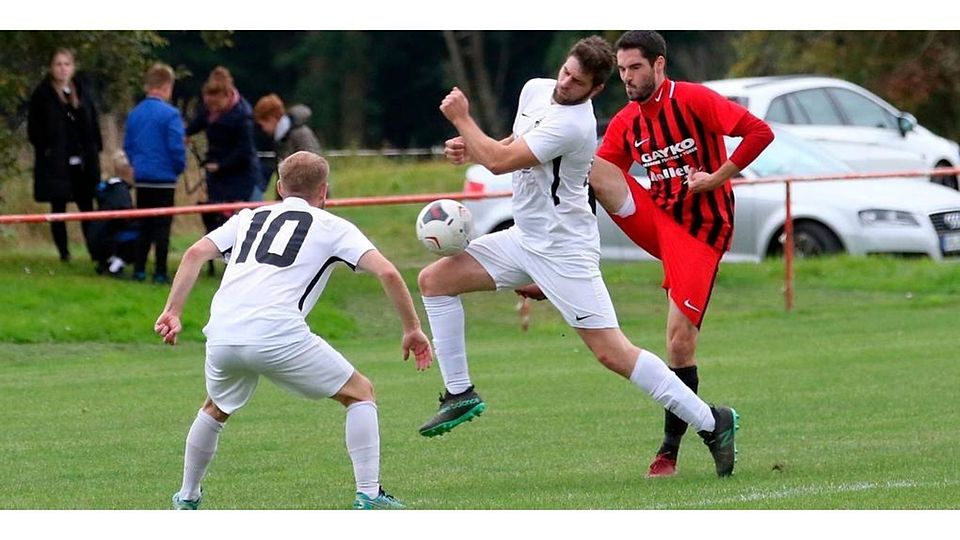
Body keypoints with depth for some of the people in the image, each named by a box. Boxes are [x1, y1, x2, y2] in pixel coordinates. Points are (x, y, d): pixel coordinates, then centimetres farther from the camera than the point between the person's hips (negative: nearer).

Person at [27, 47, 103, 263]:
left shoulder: (82, 93, 10)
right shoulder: (42, 95, -2)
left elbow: (93, 126, 13)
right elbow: (34, 130, -3)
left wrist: (94, 152, 5)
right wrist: (46, 150, -11)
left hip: (82, 162, 3)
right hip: (55, 163, -3)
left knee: (86, 206, 3)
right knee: (58, 208, 3)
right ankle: (63, 252, 9)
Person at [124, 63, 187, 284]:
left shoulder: (134, 114, 4)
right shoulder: (170, 114, -13)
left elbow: (127, 145, 8)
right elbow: (176, 147, -16)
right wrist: (179, 168, 2)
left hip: (141, 178, 5)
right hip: (164, 178, -5)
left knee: (143, 225, 14)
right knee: (162, 226, 1)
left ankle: (139, 269, 14)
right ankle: (160, 272, 0)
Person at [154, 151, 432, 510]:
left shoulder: (249, 218, 26)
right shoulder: (332, 227, 15)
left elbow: (195, 254, 12)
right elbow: (387, 273, 4)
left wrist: (173, 312, 11)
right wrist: (412, 329, 12)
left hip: (221, 338, 4)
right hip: (278, 337, -4)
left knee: (215, 410, 34)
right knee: (360, 393, 13)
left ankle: (186, 500, 39)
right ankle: (368, 496, 5)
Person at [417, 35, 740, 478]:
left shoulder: (573, 125, -26)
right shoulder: (536, 90, 4)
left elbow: (500, 161, -27)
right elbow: (513, 147, 22)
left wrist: (461, 118, -13)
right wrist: (468, 147, 3)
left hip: (563, 250, -9)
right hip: (524, 238, 9)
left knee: (611, 352, -12)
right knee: (434, 279, 4)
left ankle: (710, 422, -6)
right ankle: (460, 394, 11)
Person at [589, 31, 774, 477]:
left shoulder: (694, 101, -10)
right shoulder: (625, 124, 8)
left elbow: (759, 132, -18)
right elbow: (600, 175, 14)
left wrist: (719, 177, -19)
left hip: (699, 234, -6)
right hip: (654, 219, 6)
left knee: (680, 340, -11)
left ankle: (670, 449, 1)